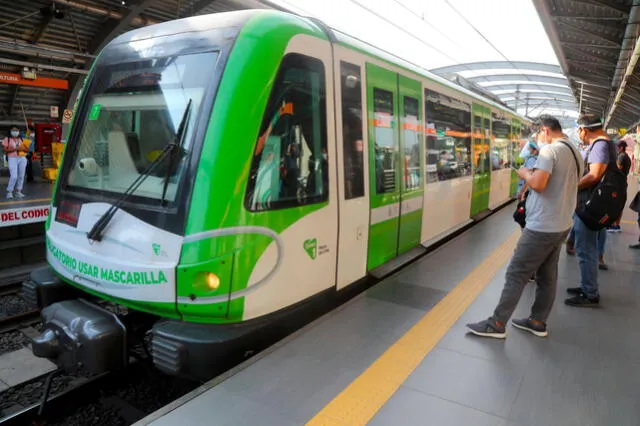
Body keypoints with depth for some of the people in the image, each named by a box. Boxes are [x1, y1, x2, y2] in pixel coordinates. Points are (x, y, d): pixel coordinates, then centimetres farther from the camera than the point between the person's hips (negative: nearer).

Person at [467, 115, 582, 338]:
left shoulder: (549, 150, -15)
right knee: (547, 276, 15)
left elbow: (537, 184, -26)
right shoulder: (575, 153, 13)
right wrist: (533, 175, 15)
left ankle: (496, 324, 3)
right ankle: (537, 322, 26)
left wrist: (525, 173, -7)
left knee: (516, 275, -4)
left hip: (541, 227, -9)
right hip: (561, 225, 9)